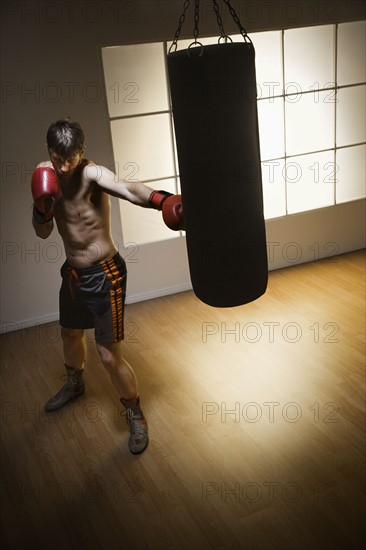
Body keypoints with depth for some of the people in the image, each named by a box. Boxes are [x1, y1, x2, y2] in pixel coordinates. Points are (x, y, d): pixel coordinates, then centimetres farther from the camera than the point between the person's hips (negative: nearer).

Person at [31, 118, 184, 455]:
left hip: (104, 276, -7)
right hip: (72, 272, 7)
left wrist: (162, 199, -67)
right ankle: (75, 383, 59)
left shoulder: (93, 175, -23)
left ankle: (136, 416, 21)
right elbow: (43, 232, 0)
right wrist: (41, 205, -21)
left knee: (110, 355, -4)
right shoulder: (48, 175, -3)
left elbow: (129, 189, -46)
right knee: (70, 333, 28)